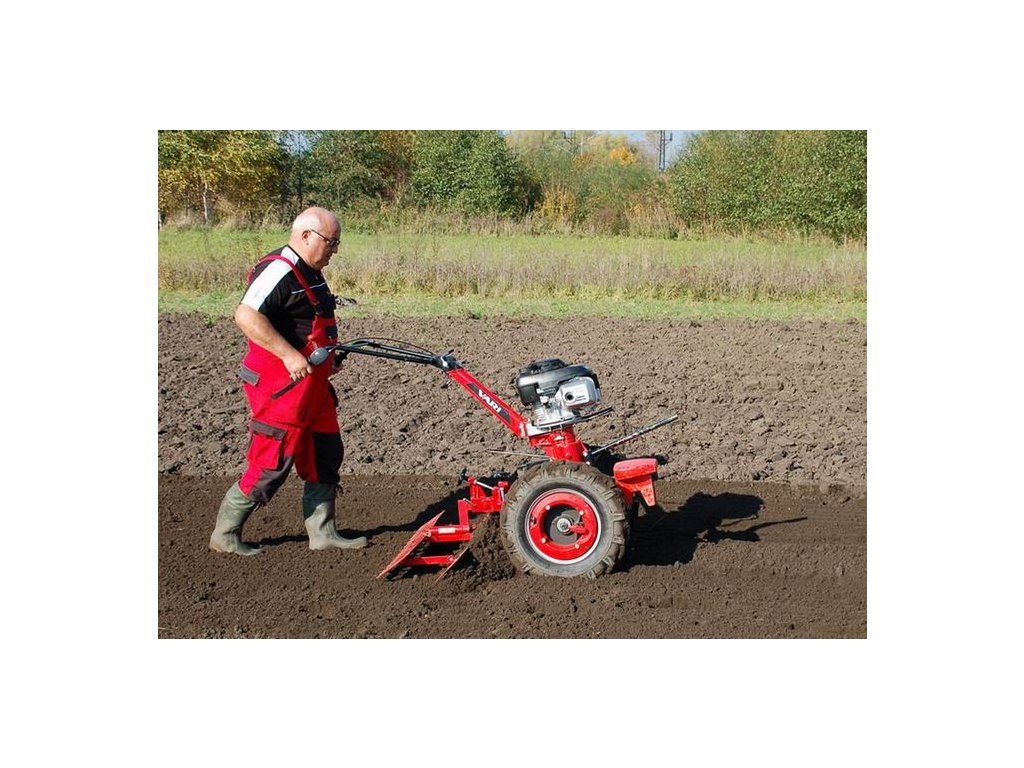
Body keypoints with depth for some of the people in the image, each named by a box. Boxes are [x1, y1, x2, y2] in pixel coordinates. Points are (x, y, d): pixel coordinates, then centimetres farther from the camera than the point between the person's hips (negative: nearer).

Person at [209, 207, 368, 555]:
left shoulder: (311, 274, 14)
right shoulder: (280, 271, -19)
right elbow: (246, 316, -31)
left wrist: (331, 354, 15)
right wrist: (288, 355, -32)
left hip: (313, 384, 10)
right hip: (280, 386, -10)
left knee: (325, 455, 13)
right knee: (271, 466, -4)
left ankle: (322, 532, 22)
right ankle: (225, 534, 10)